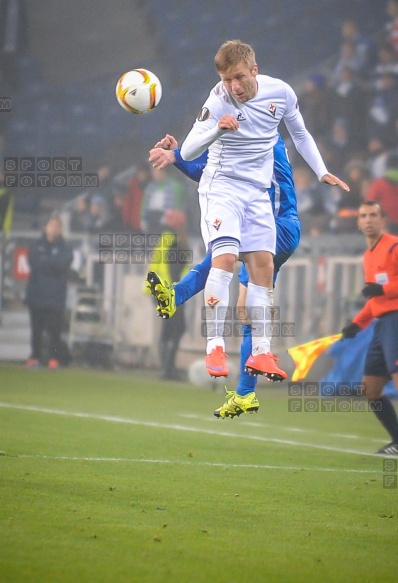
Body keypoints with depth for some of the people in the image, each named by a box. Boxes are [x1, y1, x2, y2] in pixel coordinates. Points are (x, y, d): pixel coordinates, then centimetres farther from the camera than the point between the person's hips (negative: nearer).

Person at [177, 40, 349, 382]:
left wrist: (322, 173, 9)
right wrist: (218, 129, -44)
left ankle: (261, 354, 6)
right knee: (225, 257, -22)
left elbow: (300, 134, 13)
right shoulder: (218, 102, -20)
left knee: (263, 267, 2)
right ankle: (215, 348, -21)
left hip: (258, 192, 5)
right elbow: (188, 152, -26)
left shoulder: (281, 93, -6)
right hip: (222, 186, -5)